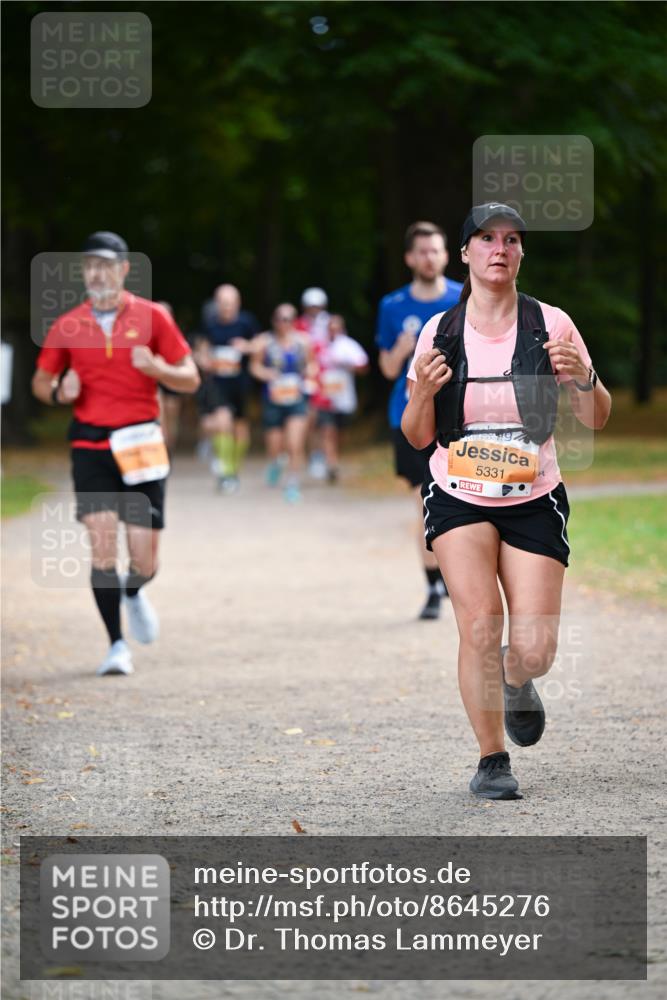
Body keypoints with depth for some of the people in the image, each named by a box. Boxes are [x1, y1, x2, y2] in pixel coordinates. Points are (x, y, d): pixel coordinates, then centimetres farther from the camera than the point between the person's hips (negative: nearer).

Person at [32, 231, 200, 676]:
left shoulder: (152, 317, 1)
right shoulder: (67, 326, 5)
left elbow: (190, 379, 2)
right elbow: (41, 381, 16)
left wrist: (157, 368, -18)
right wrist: (59, 392, -7)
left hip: (142, 444, 0)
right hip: (90, 444, 0)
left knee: (145, 561, -1)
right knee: (102, 543, -14)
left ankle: (133, 593, 37)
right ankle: (117, 645, -3)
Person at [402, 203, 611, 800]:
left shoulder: (550, 325, -4)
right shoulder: (440, 332, 0)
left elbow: (596, 420, 0)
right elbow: (418, 437, 6)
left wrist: (584, 378, -20)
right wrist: (422, 394, -15)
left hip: (534, 503, 0)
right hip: (458, 500, 0)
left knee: (534, 650, -8)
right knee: (480, 623, -19)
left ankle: (516, 679, 31)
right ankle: (492, 759, -3)